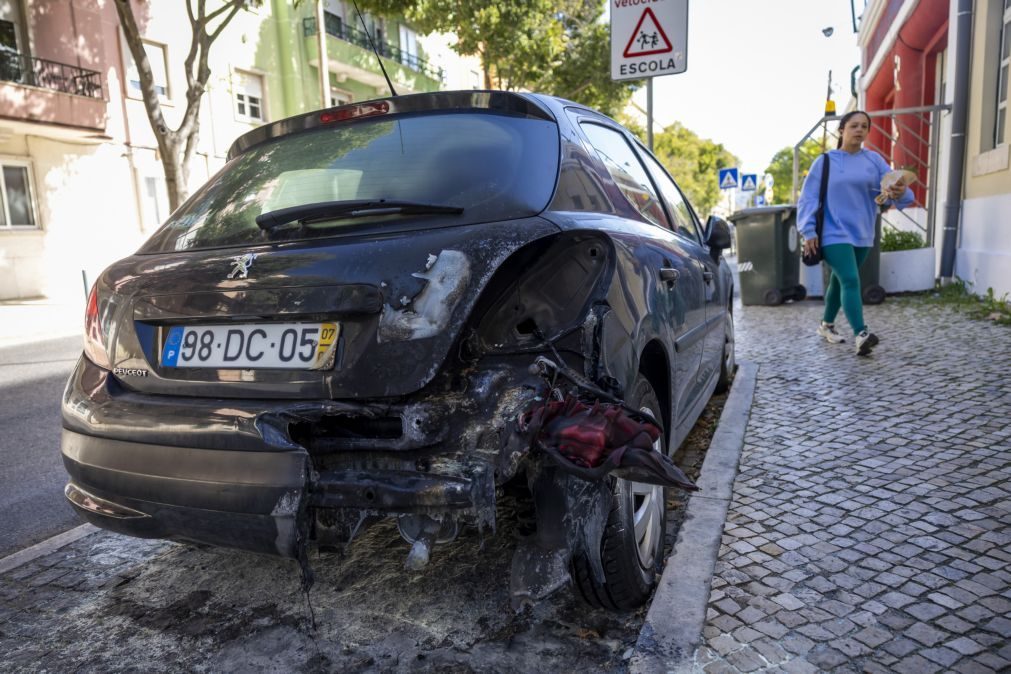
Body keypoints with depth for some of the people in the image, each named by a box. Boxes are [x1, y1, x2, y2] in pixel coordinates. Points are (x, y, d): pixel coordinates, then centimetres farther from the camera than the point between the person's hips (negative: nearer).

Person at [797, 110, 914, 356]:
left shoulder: (874, 160, 7)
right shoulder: (825, 162, 0)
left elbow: (891, 188, -3)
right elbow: (808, 198, -3)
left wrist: (900, 192, -28)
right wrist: (808, 231, -12)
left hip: (861, 234, 5)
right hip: (834, 234, -4)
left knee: (840, 281, 17)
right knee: (850, 281, -20)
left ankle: (827, 325, 34)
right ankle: (861, 335, -29)